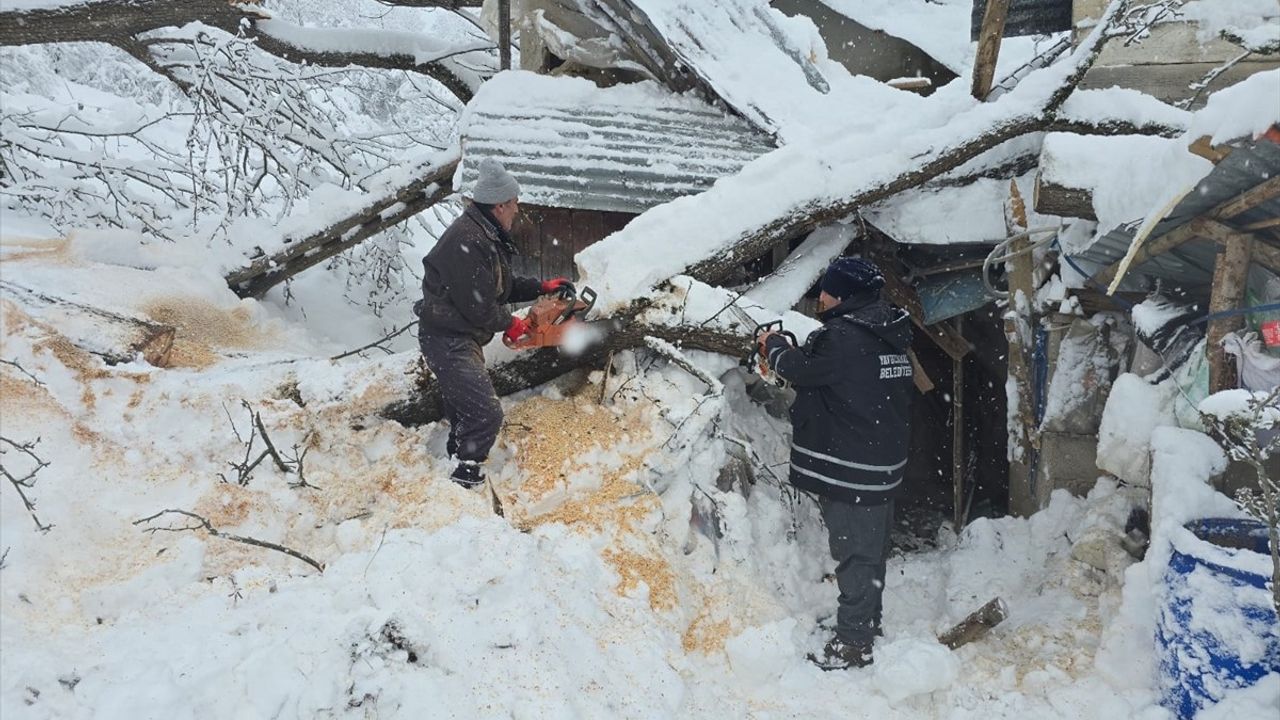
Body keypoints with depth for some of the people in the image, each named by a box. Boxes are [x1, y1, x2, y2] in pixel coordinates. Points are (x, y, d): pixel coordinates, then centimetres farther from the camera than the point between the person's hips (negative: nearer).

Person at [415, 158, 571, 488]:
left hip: (461, 338, 11)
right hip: (448, 341, -11)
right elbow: (477, 305, -23)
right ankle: (467, 479, -5)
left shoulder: (486, 235, 10)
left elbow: (502, 285, 22)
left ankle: (456, 461, 35)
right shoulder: (467, 241, -24)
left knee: (465, 411, 20)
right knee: (486, 413, -14)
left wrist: (541, 287, 18)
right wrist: (509, 324, -6)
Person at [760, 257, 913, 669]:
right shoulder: (890, 336, 10)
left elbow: (802, 368, -9)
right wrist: (790, 355, 11)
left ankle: (853, 643, 9)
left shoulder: (844, 338, -21)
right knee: (871, 550, 20)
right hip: (884, 465, 10)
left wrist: (775, 346, 10)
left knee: (854, 553, 0)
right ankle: (867, 624, 35)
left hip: (850, 471, -9)